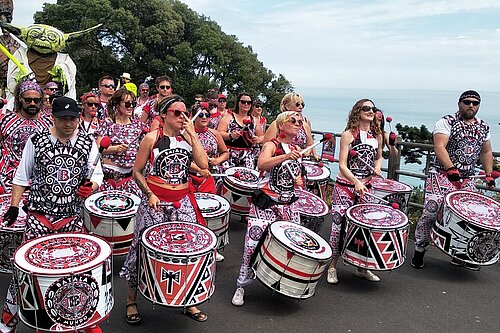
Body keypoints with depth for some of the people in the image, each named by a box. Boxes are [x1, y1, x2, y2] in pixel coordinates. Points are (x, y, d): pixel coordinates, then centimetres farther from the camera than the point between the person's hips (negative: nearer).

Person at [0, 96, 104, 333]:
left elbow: (97, 174, 7)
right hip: (38, 216, -1)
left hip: (73, 217, 1)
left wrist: (90, 186, -14)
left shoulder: (88, 143, 2)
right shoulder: (36, 141, 0)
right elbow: (22, 177, 7)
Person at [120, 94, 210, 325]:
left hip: (182, 201, 4)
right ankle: (131, 301, 26)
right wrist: (149, 195, -13)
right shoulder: (152, 138, -4)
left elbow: (203, 164, -8)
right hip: (155, 201, -3)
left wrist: (192, 135, -8)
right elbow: (137, 171, -1)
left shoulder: (187, 138, 7)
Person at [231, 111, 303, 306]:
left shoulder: (297, 149, 13)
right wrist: (286, 156, -34)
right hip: (266, 202, -6)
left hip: (288, 204, 6)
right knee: (255, 240, -10)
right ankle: (242, 284, 6)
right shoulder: (271, 145, -7)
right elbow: (261, 165, -26)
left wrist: (299, 180, 4)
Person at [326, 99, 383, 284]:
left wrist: (377, 166, 2)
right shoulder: (348, 134, -8)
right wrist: (356, 182, -26)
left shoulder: (377, 135, 7)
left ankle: (361, 267, 24)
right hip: (345, 186, -5)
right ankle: (332, 267, 12)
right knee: (339, 225, -3)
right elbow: (342, 165, -13)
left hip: (366, 187, 5)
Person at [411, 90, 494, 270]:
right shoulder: (447, 122, -5)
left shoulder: (483, 127, 14)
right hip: (442, 175, -6)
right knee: (431, 211, -13)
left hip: (467, 179, 6)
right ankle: (419, 251, 2)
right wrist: (451, 169, -27)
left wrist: (489, 174, 16)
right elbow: (439, 147, -17)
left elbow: (486, 152, 24)